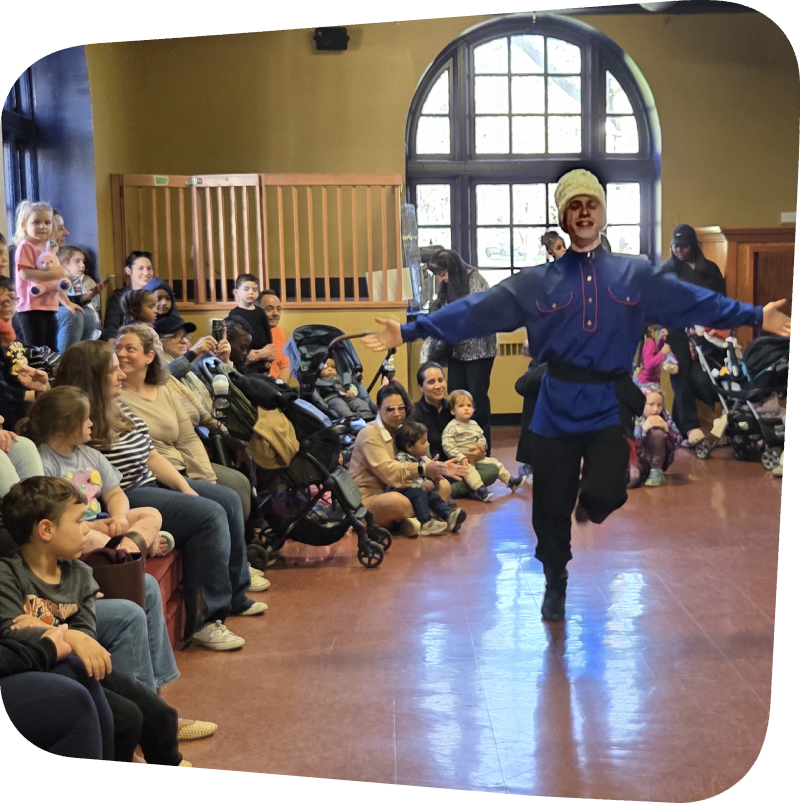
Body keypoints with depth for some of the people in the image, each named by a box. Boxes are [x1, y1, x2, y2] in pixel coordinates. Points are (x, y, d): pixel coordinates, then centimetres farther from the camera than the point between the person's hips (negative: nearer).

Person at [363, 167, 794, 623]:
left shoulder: (636, 276, 6)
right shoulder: (538, 283, 3)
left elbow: (697, 303, 1)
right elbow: (474, 312, -3)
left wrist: (756, 316, -8)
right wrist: (410, 331, -11)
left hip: (611, 408, 0)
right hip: (557, 410, 1)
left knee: (603, 496, -18)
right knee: (551, 509, 7)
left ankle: (592, 499, 23)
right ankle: (555, 585, 36)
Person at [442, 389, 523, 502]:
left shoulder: (474, 424, 12)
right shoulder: (452, 427, -13)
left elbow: (481, 437, 24)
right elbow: (447, 445, -20)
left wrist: (482, 443, -2)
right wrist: (461, 457, -26)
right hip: (460, 461, -8)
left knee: (494, 462, 6)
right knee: (469, 468, -35)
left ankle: (510, 481, 17)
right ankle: (480, 490, -47)